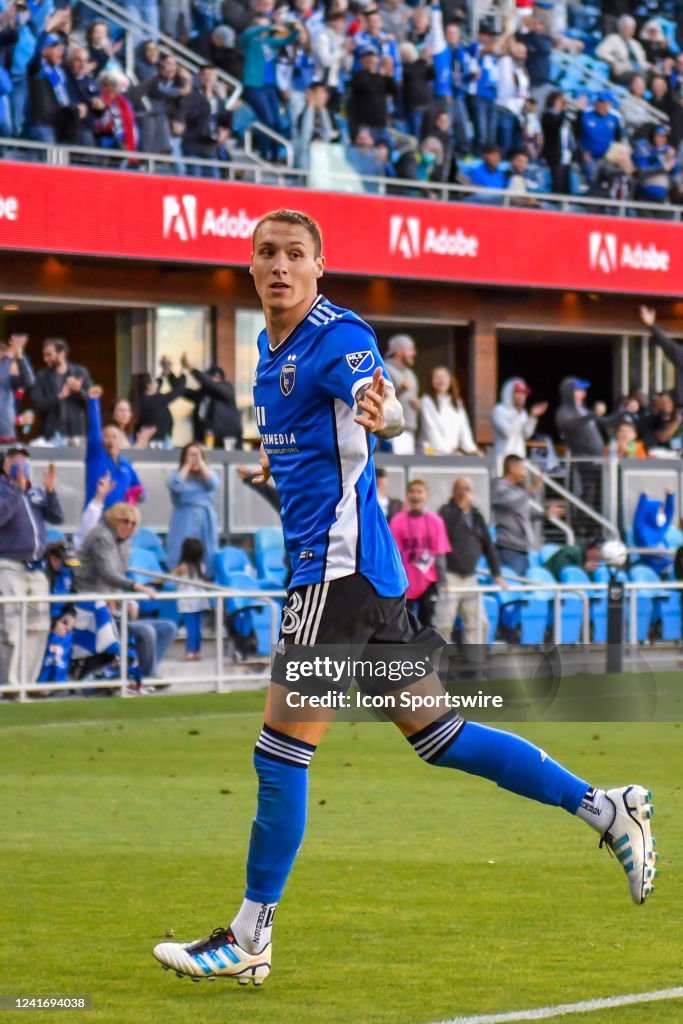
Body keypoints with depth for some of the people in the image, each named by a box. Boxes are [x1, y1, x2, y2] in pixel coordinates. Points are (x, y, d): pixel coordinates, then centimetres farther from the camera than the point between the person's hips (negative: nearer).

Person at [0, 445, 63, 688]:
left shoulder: (36, 492, 15)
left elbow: (57, 517, 6)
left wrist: (50, 490, -7)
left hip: (36, 568, 7)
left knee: (38, 627, 7)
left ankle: (29, 681, 14)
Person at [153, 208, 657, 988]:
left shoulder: (338, 334, -13)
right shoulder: (272, 346, 14)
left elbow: (383, 409, -36)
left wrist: (380, 413, -56)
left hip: (338, 565, -10)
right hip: (352, 568, 10)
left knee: (283, 750, -7)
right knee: (436, 734, 13)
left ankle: (248, 941, 0)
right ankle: (603, 807, 17)